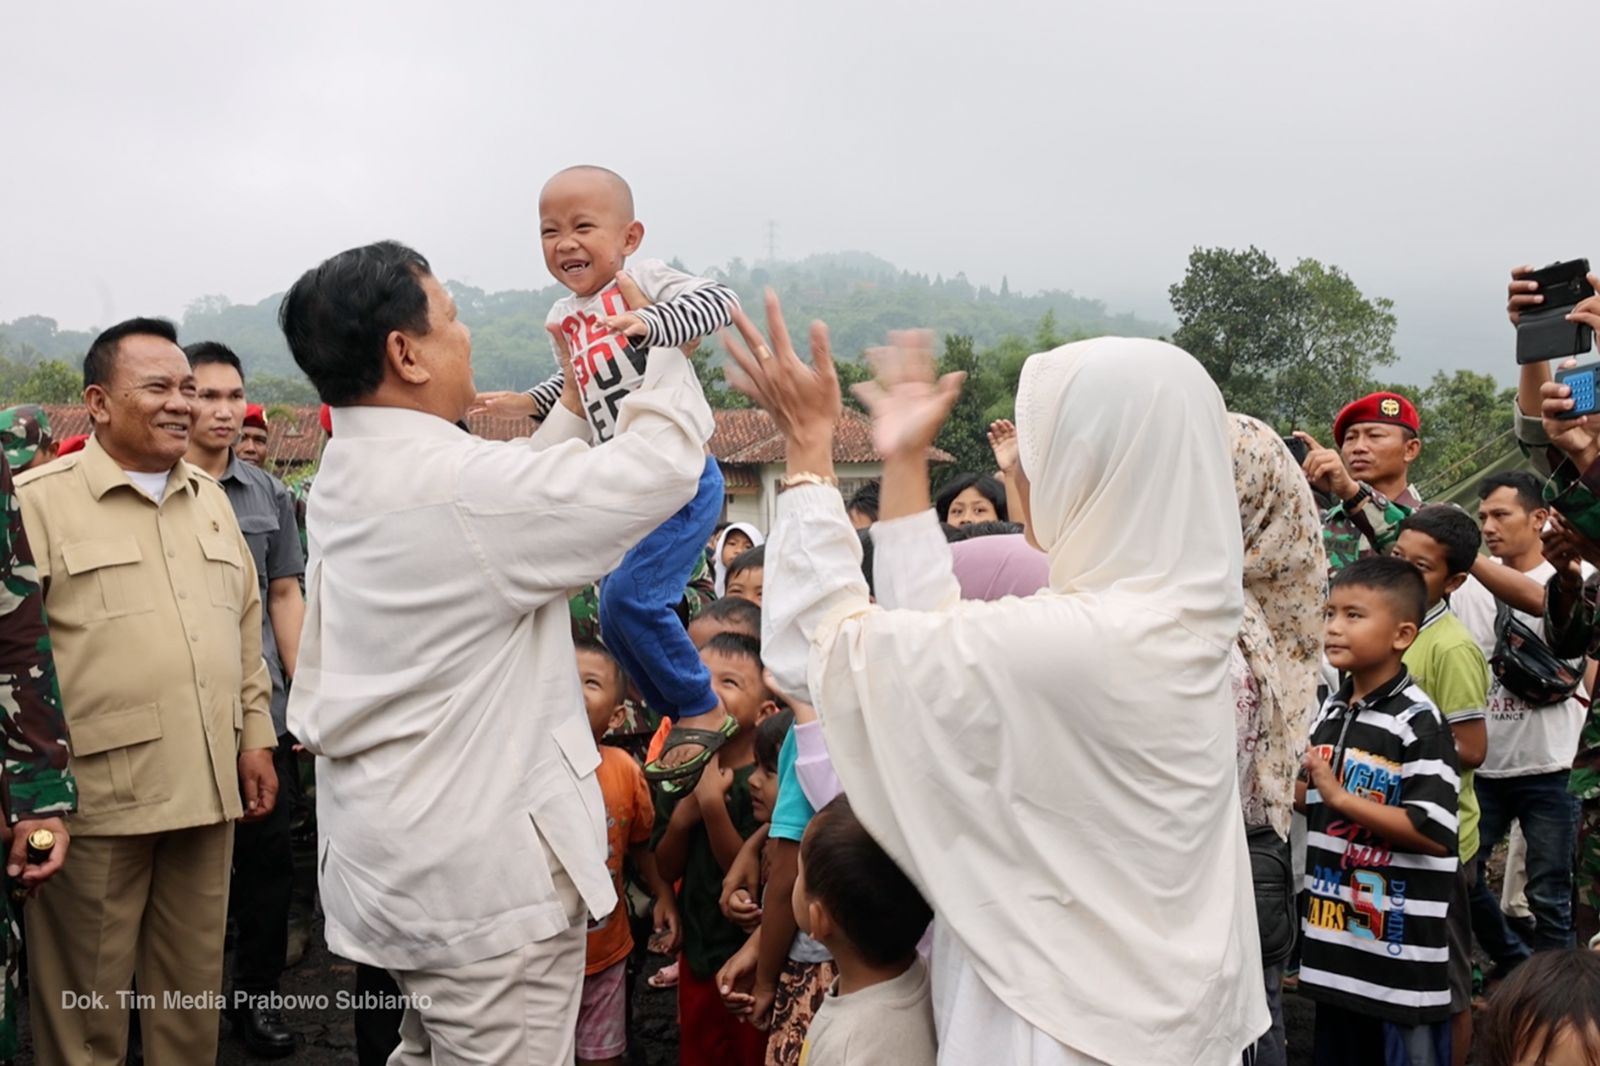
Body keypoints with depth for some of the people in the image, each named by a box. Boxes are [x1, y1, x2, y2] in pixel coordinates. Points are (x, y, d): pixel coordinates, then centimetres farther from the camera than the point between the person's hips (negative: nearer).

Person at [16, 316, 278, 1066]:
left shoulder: (211, 499, 13)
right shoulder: (39, 501, -6)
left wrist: (255, 735, 14)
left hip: (208, 787, 5)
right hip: (96, 797, -5)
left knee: (194, 987, 16)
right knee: (88, 1001, 8)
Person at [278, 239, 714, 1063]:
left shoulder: (345, 479, 5)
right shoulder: (457, 482, -24)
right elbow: (660, 465, -19)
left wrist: (577, 403, 17)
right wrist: (667, 341, -3)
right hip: (483, 875, -9)